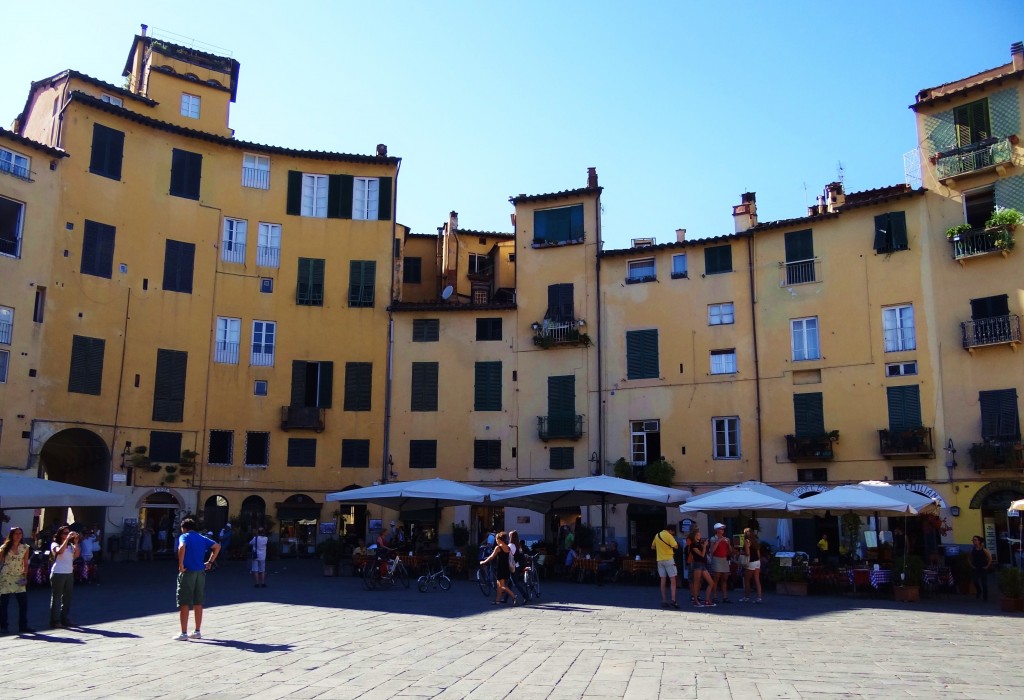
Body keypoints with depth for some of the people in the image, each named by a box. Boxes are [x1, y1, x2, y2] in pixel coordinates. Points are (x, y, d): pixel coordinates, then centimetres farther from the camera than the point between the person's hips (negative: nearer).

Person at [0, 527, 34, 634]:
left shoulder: (25, 548, 6)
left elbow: (25, 564, 9)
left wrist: (25, 577, 1)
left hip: (18, 578, 2)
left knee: (23, 602, -3)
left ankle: (23, 626, 5)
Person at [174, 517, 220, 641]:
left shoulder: (184, 536, -4)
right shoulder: (202, 538, 13)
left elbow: (182, 547, -25)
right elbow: (217, 547, 13)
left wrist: (180, 564, -19)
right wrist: (210, 562, 13)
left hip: (187, 572, -5)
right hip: (200, 572, 5)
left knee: (184, 604, 2)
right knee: (198, 603, 12)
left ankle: (184, 633, 3)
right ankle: (197, 632, 17)